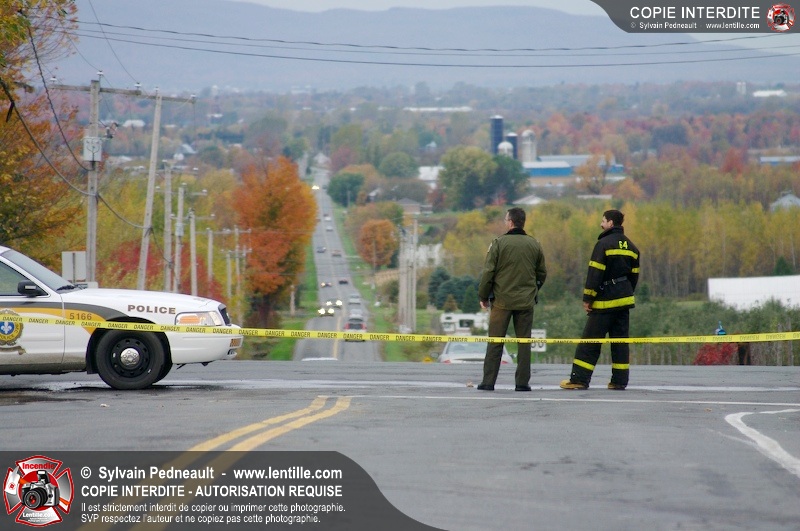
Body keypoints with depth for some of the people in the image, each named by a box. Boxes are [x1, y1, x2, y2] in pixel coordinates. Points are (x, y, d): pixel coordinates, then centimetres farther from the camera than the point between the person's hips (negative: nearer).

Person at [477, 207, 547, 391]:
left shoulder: (498, 243, -7)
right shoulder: (534, 244, 5)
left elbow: (488, 272, -7)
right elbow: (542, 273, 12)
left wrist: (483, 296, 4)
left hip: (502, 300, -3)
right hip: (526, 301, 3)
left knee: (495, 342, 2)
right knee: (524, 342, 7)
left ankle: (488, 381, 1)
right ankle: (522, 382, 4)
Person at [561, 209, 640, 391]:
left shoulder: (603, 244, -11)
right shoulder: (631, 247, 12)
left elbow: (595, 273, -15)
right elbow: (634, 275, 16)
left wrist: (587, 298, -11)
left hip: (606, 301, -7)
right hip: (624, 300, 7)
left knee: (590, 341, -4)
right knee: (620, 340, 9)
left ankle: (579, 379, -5)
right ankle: (620, 380, 6)